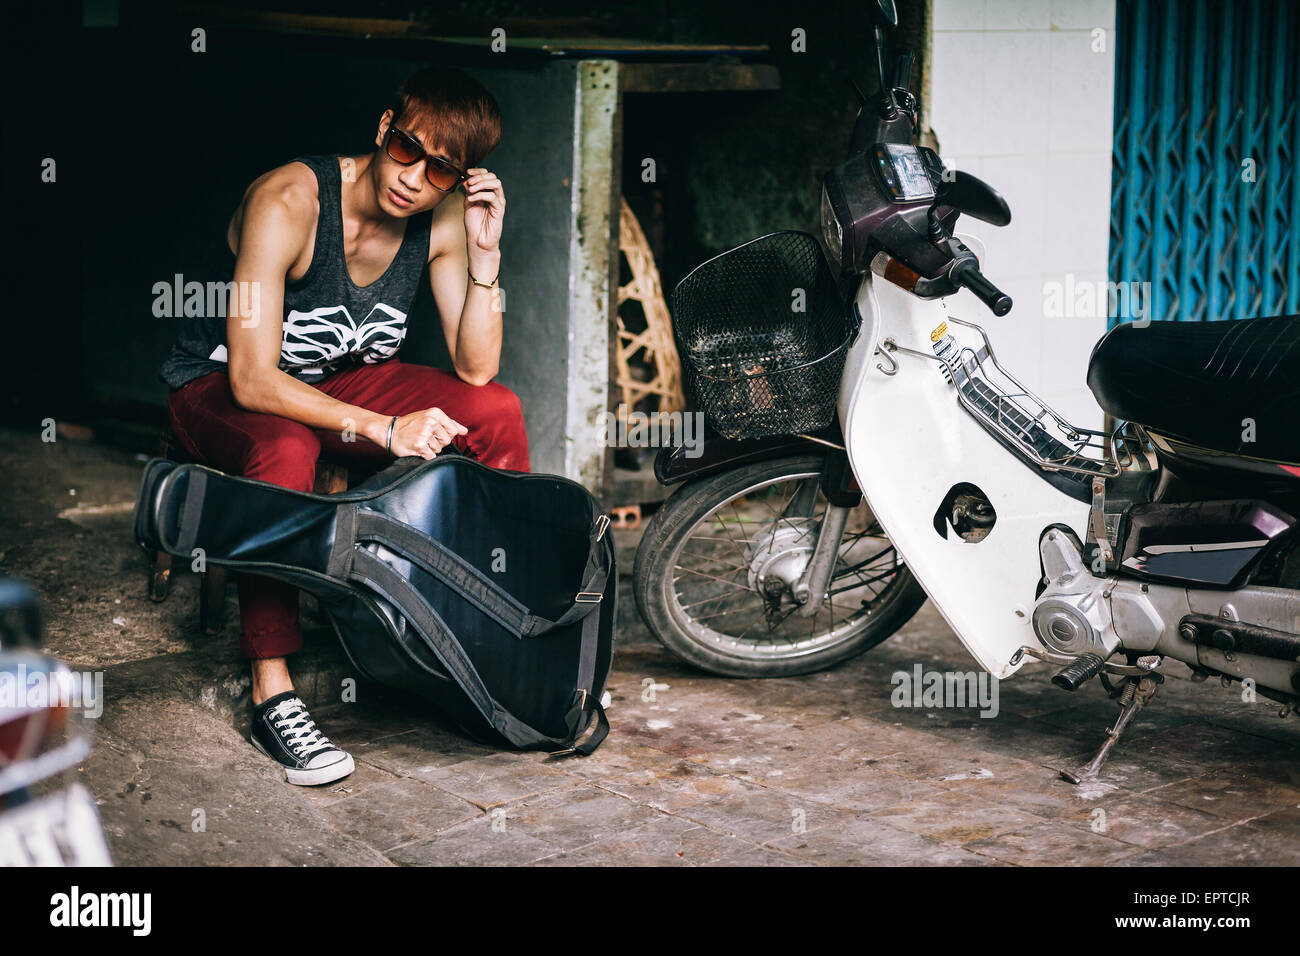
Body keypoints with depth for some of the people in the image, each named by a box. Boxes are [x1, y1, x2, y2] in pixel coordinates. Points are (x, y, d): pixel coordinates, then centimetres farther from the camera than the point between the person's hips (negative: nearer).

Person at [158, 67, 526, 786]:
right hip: (221, 386, -5)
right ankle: (272, 698, -35)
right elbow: (253, 381, -34)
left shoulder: (442, 218, -12)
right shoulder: (288, 202, -29)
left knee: (497, 411, -14)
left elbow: (476, 371, -11)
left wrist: (485, 252, -23)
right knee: (285, 449, -40)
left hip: (344, 380, 6)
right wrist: (385, 429, -42)